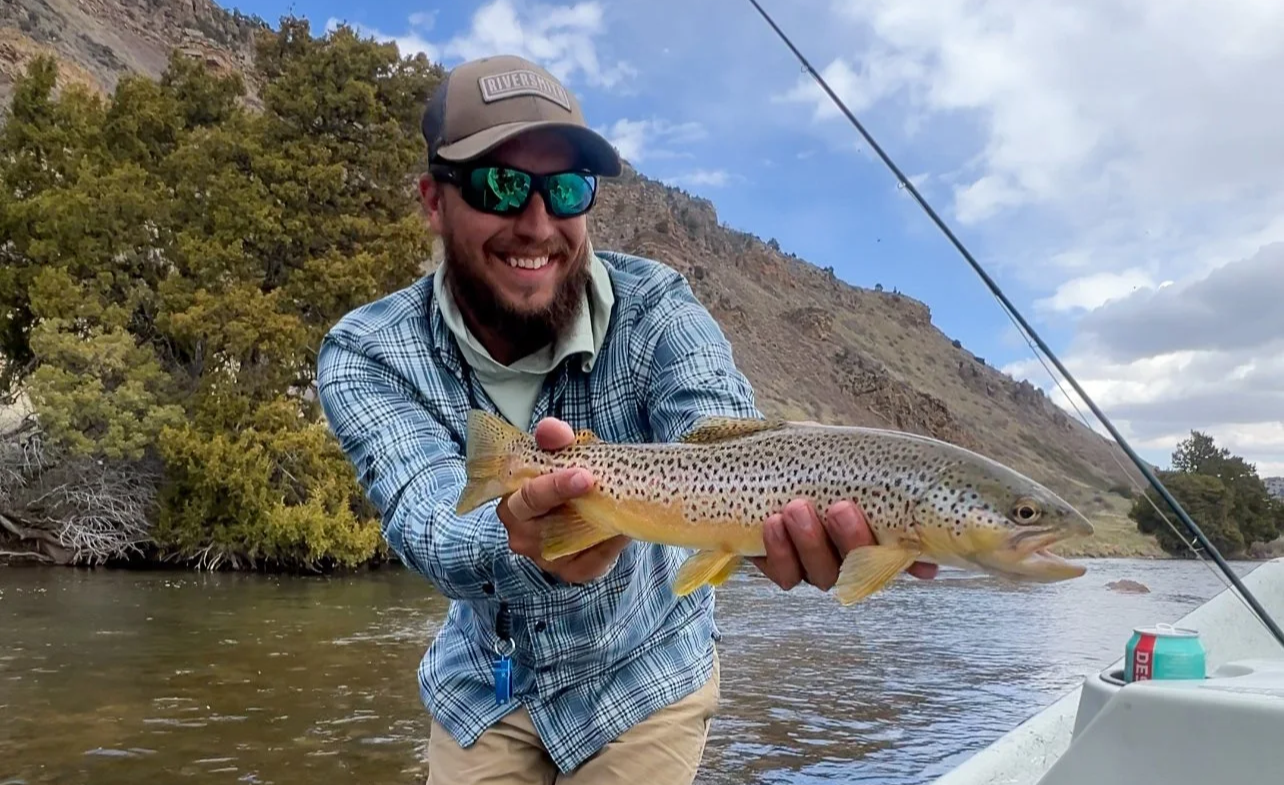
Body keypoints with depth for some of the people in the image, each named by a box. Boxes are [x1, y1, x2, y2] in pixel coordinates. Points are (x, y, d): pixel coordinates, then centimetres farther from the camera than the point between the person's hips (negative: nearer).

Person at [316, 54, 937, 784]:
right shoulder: (365, 357, -19)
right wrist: (534, 549, -56)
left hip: (643, 676, -1)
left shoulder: (652, 309, -22)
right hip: (480, 687, 2)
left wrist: (796, 506, -63)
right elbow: (431, 525, -34)